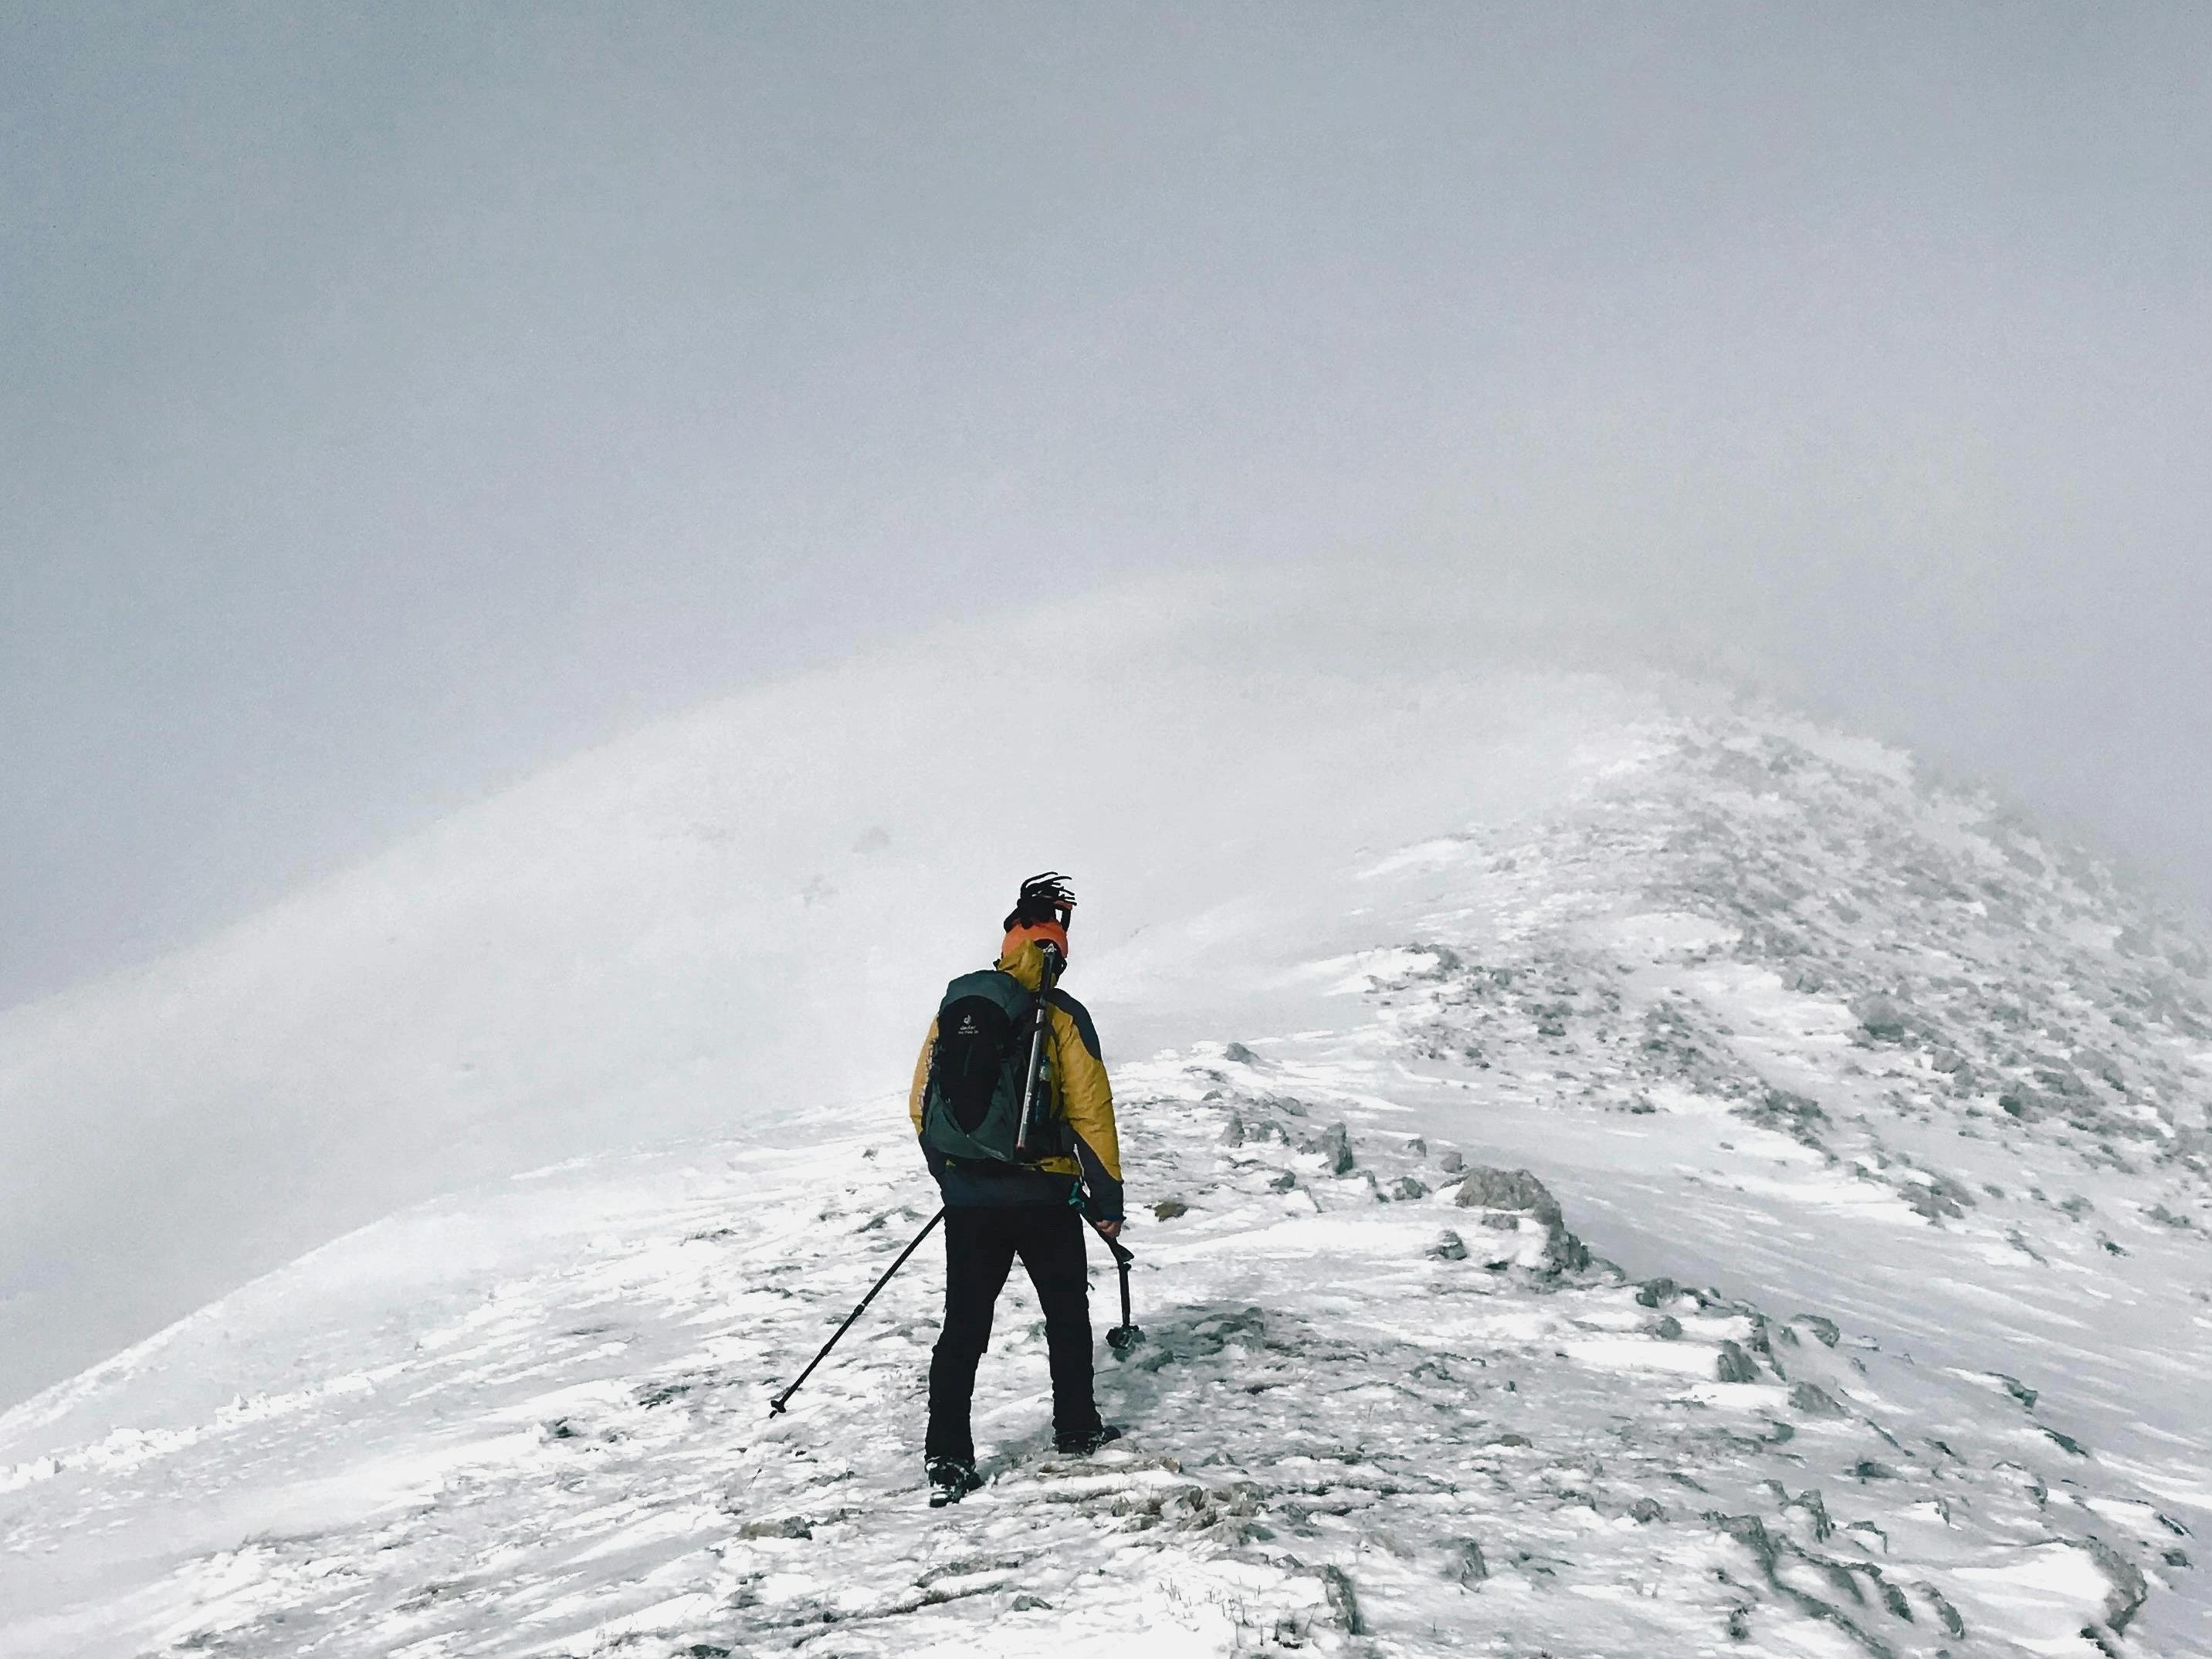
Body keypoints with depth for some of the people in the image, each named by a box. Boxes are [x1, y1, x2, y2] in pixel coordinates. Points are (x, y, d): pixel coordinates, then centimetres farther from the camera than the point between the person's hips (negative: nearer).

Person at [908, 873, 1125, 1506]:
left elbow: (922, 1103, 10)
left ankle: (946, 1458, -3)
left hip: (966, 1198, 3)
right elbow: (1090, 1111, -8)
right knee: (1067, 1311, 18)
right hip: (1043, 1196, -3)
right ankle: (1076, 1426, 28)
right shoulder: (1060, 1015, -7)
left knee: (963, 1325, 5)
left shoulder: (954, 1006, 5)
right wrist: (1107, 1197, 1)